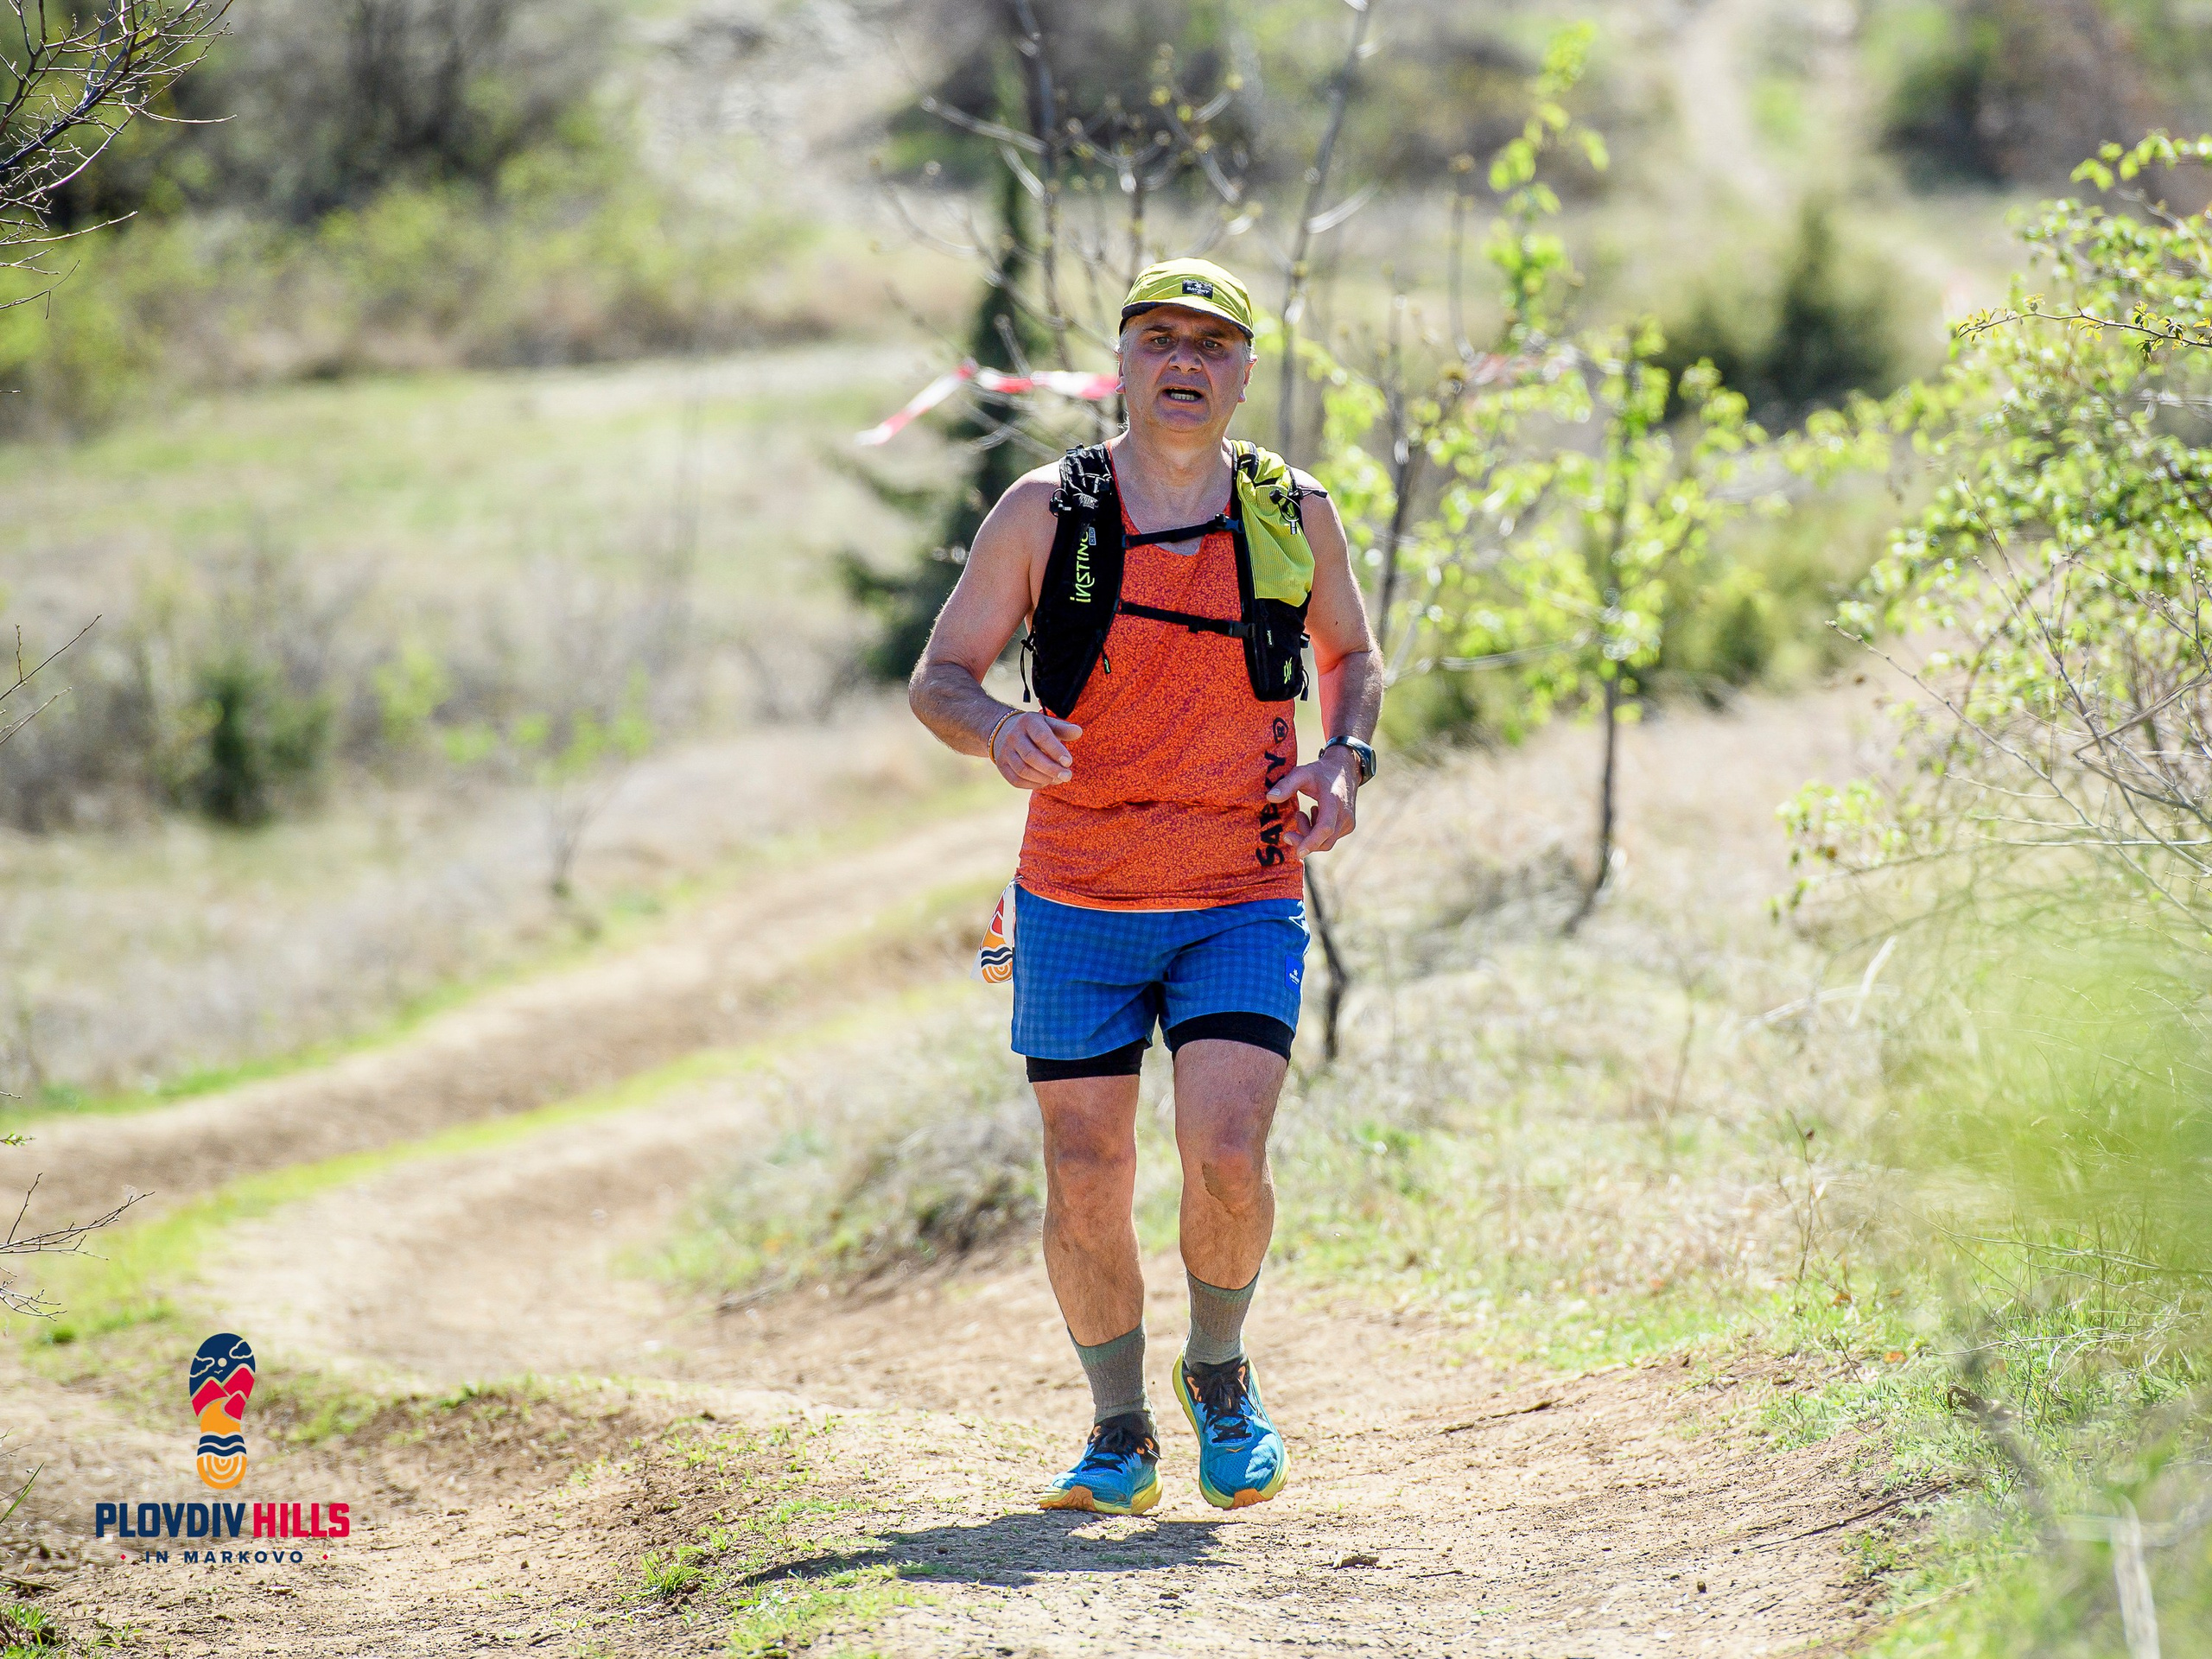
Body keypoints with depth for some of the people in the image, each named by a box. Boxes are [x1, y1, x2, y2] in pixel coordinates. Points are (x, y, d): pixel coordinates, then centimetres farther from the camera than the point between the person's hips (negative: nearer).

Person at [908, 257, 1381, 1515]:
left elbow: (1356, 656, 20)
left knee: (1227, 1160, -16)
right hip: (1078, 903, 0)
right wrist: (996, 729, -20)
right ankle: (1121, 1435, 21)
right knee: (1088, 1186, 1)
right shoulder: (1044, 513, -1)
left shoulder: (1295, 516, 3)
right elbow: (939, 678, 3)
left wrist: (1345, 761, -1)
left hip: (1245, 904, 0)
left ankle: (1221, 1373, 13)